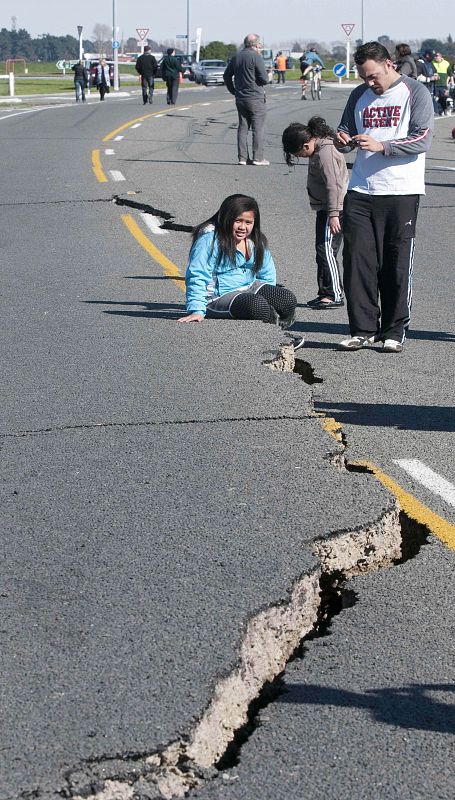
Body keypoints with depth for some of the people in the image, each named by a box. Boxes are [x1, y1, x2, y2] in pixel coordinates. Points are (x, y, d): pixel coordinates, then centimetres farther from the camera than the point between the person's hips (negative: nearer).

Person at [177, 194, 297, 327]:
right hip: (219, 298, -7)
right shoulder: (209, 240, -15)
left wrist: (269, 295, 5)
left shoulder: (256, 241, 8)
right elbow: (197, 276, -19)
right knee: (258, 305, -33)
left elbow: (267, 274, 20)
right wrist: (197, 310, -27)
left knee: (289, 300, -13)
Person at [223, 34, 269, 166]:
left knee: (243, 127, 11)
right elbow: (264, 79, -15)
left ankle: (242, 157, 10)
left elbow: (227, 75, 15)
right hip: (255, 98, -6)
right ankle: (258, 158, -3)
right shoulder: (256, 57, -12)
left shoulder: (236, 56, 9)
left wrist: (233, 91, 21)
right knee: (258, 128, -1)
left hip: (240, 98, 6)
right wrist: (266, 78, 8)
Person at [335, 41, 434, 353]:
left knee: (398, 266, 0)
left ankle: (395, 332, 9)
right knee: (357, 262, -2)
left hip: (401, 192, -4)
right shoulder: (359, 95, 15)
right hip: (361, 191, 4)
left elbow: (422, 139, -11)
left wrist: (381, 145, -22)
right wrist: (344, 140, 0)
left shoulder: (415, 93, -1)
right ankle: (363, 329, 6)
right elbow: (346, 129, 25)